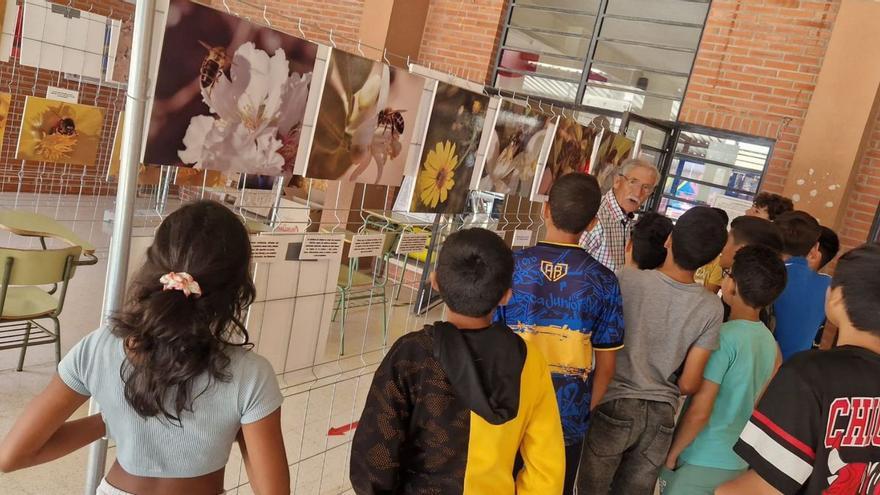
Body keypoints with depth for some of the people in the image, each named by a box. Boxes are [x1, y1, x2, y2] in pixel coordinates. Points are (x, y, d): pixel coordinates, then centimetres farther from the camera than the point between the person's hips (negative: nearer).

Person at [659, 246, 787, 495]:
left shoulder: (724, 337, -20)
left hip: (701, 460, -7)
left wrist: (672, 454, -9)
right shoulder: (770, 342, 2)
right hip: (740, 460, 7)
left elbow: (699, 412, -21)